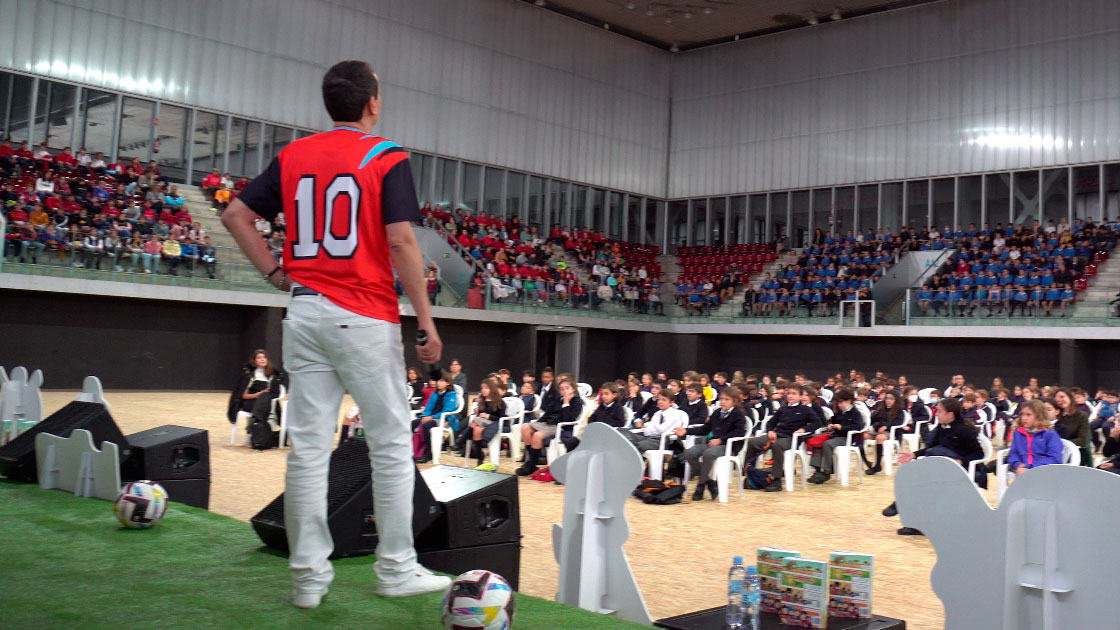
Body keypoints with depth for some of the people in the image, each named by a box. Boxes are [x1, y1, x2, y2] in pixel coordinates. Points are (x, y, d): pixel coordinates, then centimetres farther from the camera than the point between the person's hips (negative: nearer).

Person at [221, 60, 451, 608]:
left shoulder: (293, 156, 10)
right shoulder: (386, 158, -5)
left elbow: (235, 215, 9)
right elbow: (401, 242, -13)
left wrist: (275, 274, 12)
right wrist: (426, 322, -10)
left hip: (304, 313, 5)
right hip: (364, 317, -5)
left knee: (308, 445, 6)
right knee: (391, 444, 6)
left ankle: (309, 574, 12)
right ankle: (396, 569, 13)